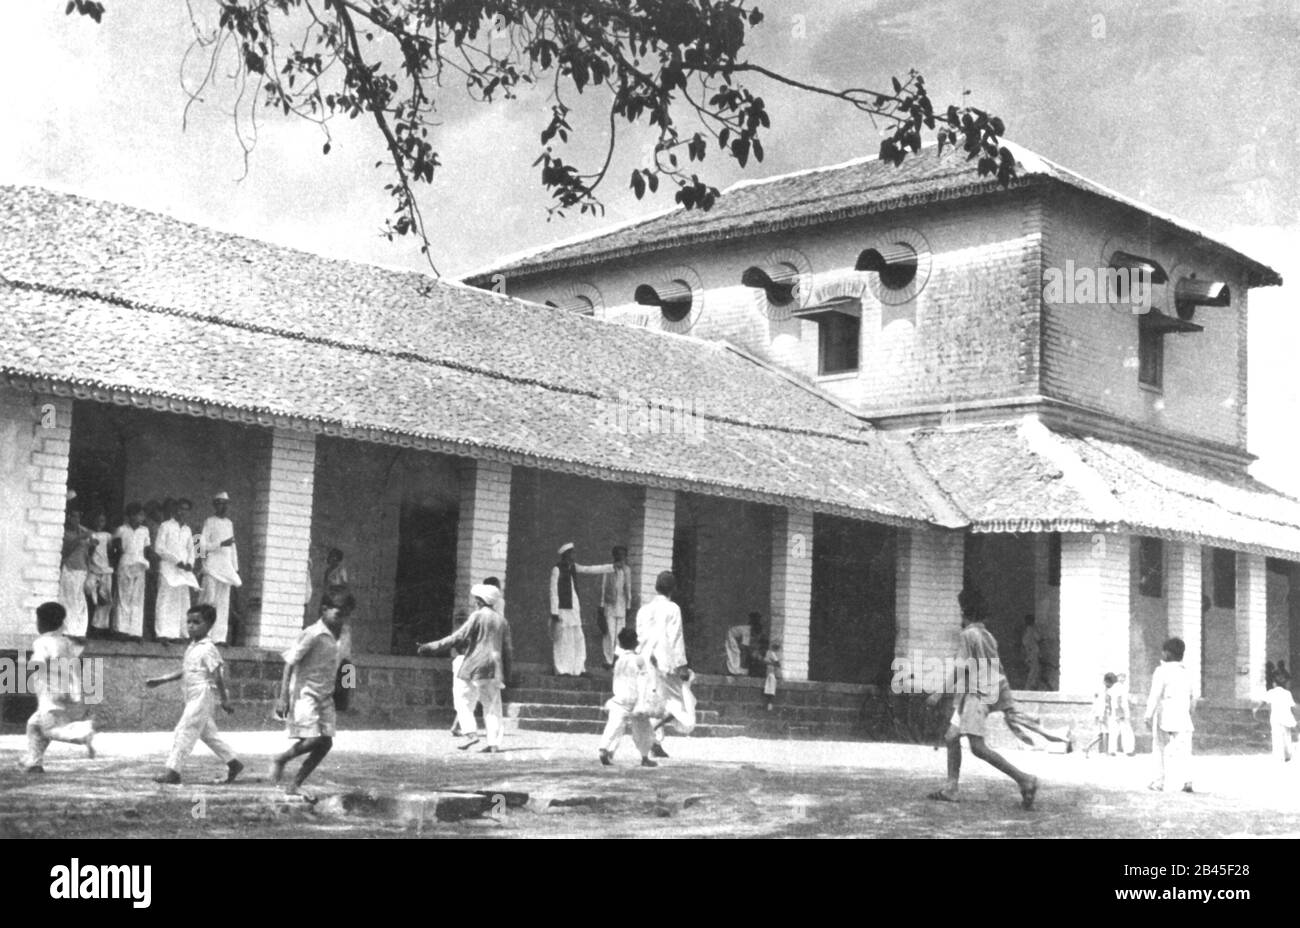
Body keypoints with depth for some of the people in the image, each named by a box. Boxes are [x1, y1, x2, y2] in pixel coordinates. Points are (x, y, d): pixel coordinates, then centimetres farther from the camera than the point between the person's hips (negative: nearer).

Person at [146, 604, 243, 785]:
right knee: (208, 733, 14)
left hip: (203, 694, -10)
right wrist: (160, 681, 19)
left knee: (185, 731, -10)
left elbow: (217, 675, -15)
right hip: (194, 697, 10)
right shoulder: (191, 647, 15)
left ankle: (172, 770, -9)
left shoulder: (207, 649, -13)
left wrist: (224, 700, -17)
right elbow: (183, 672, 22)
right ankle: (233, 763, 21)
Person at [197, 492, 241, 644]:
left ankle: (219, 637, -1)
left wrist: (235, 568, 18)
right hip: (212, 564, -6)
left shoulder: (229, 523, 18)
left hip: (226, 565, 6)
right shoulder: (209, 522, -1)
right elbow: (203, 545, -8)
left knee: (223, 602, 0)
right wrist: (221, 544, -20)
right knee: (209, 599, -9)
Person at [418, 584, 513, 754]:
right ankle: (494, 743, -2)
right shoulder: (502, 621, 14)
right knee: (492, 706, 6)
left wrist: (432, 646, -10)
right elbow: (506, 650, 14)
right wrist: (506, 675, 17)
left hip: (476, 666, -5)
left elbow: (458, 637, -11)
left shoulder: (477, 616, -4)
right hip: (494, 669, 6)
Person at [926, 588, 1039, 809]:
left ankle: (1024, 780, -16)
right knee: (951, 738, 12)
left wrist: (939, 693, -14)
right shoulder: (988, 636, 15)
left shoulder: (968, 635, -10)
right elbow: (999, 670, 16)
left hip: (974, 695, -10)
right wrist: (1006, 700, 20)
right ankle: (951, 789, 11)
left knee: (978, 748, -13)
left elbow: (960, 669, -17)